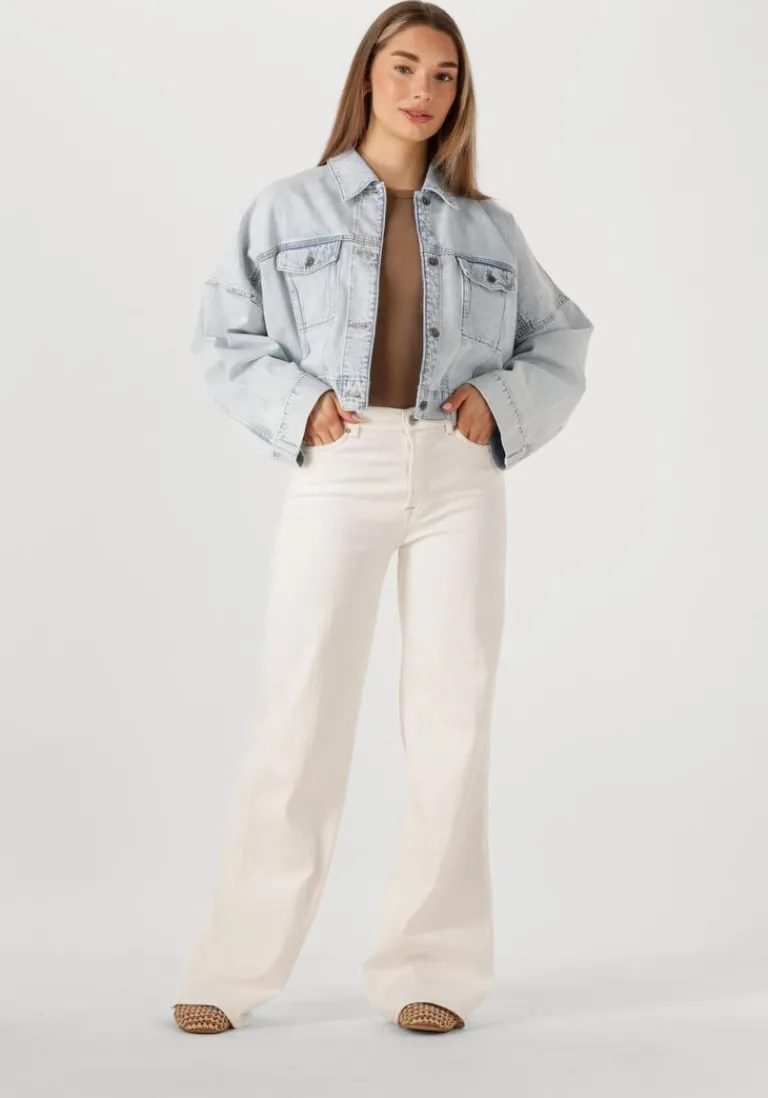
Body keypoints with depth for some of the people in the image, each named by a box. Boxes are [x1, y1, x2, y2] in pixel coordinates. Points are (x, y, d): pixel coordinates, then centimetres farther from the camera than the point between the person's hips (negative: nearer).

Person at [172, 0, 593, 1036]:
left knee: (452, 715, 2)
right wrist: (296, 404, -8)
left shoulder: (488, 226, 14)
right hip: (340, 473, -2)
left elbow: (562, 339, 17)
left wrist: (502, 400, -1)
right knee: (299, 717, -4)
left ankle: (430, 969, 12)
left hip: (460, 480, 2)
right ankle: (233, 972, 7)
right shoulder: (290, 207, 9)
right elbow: (226, 336, 9)